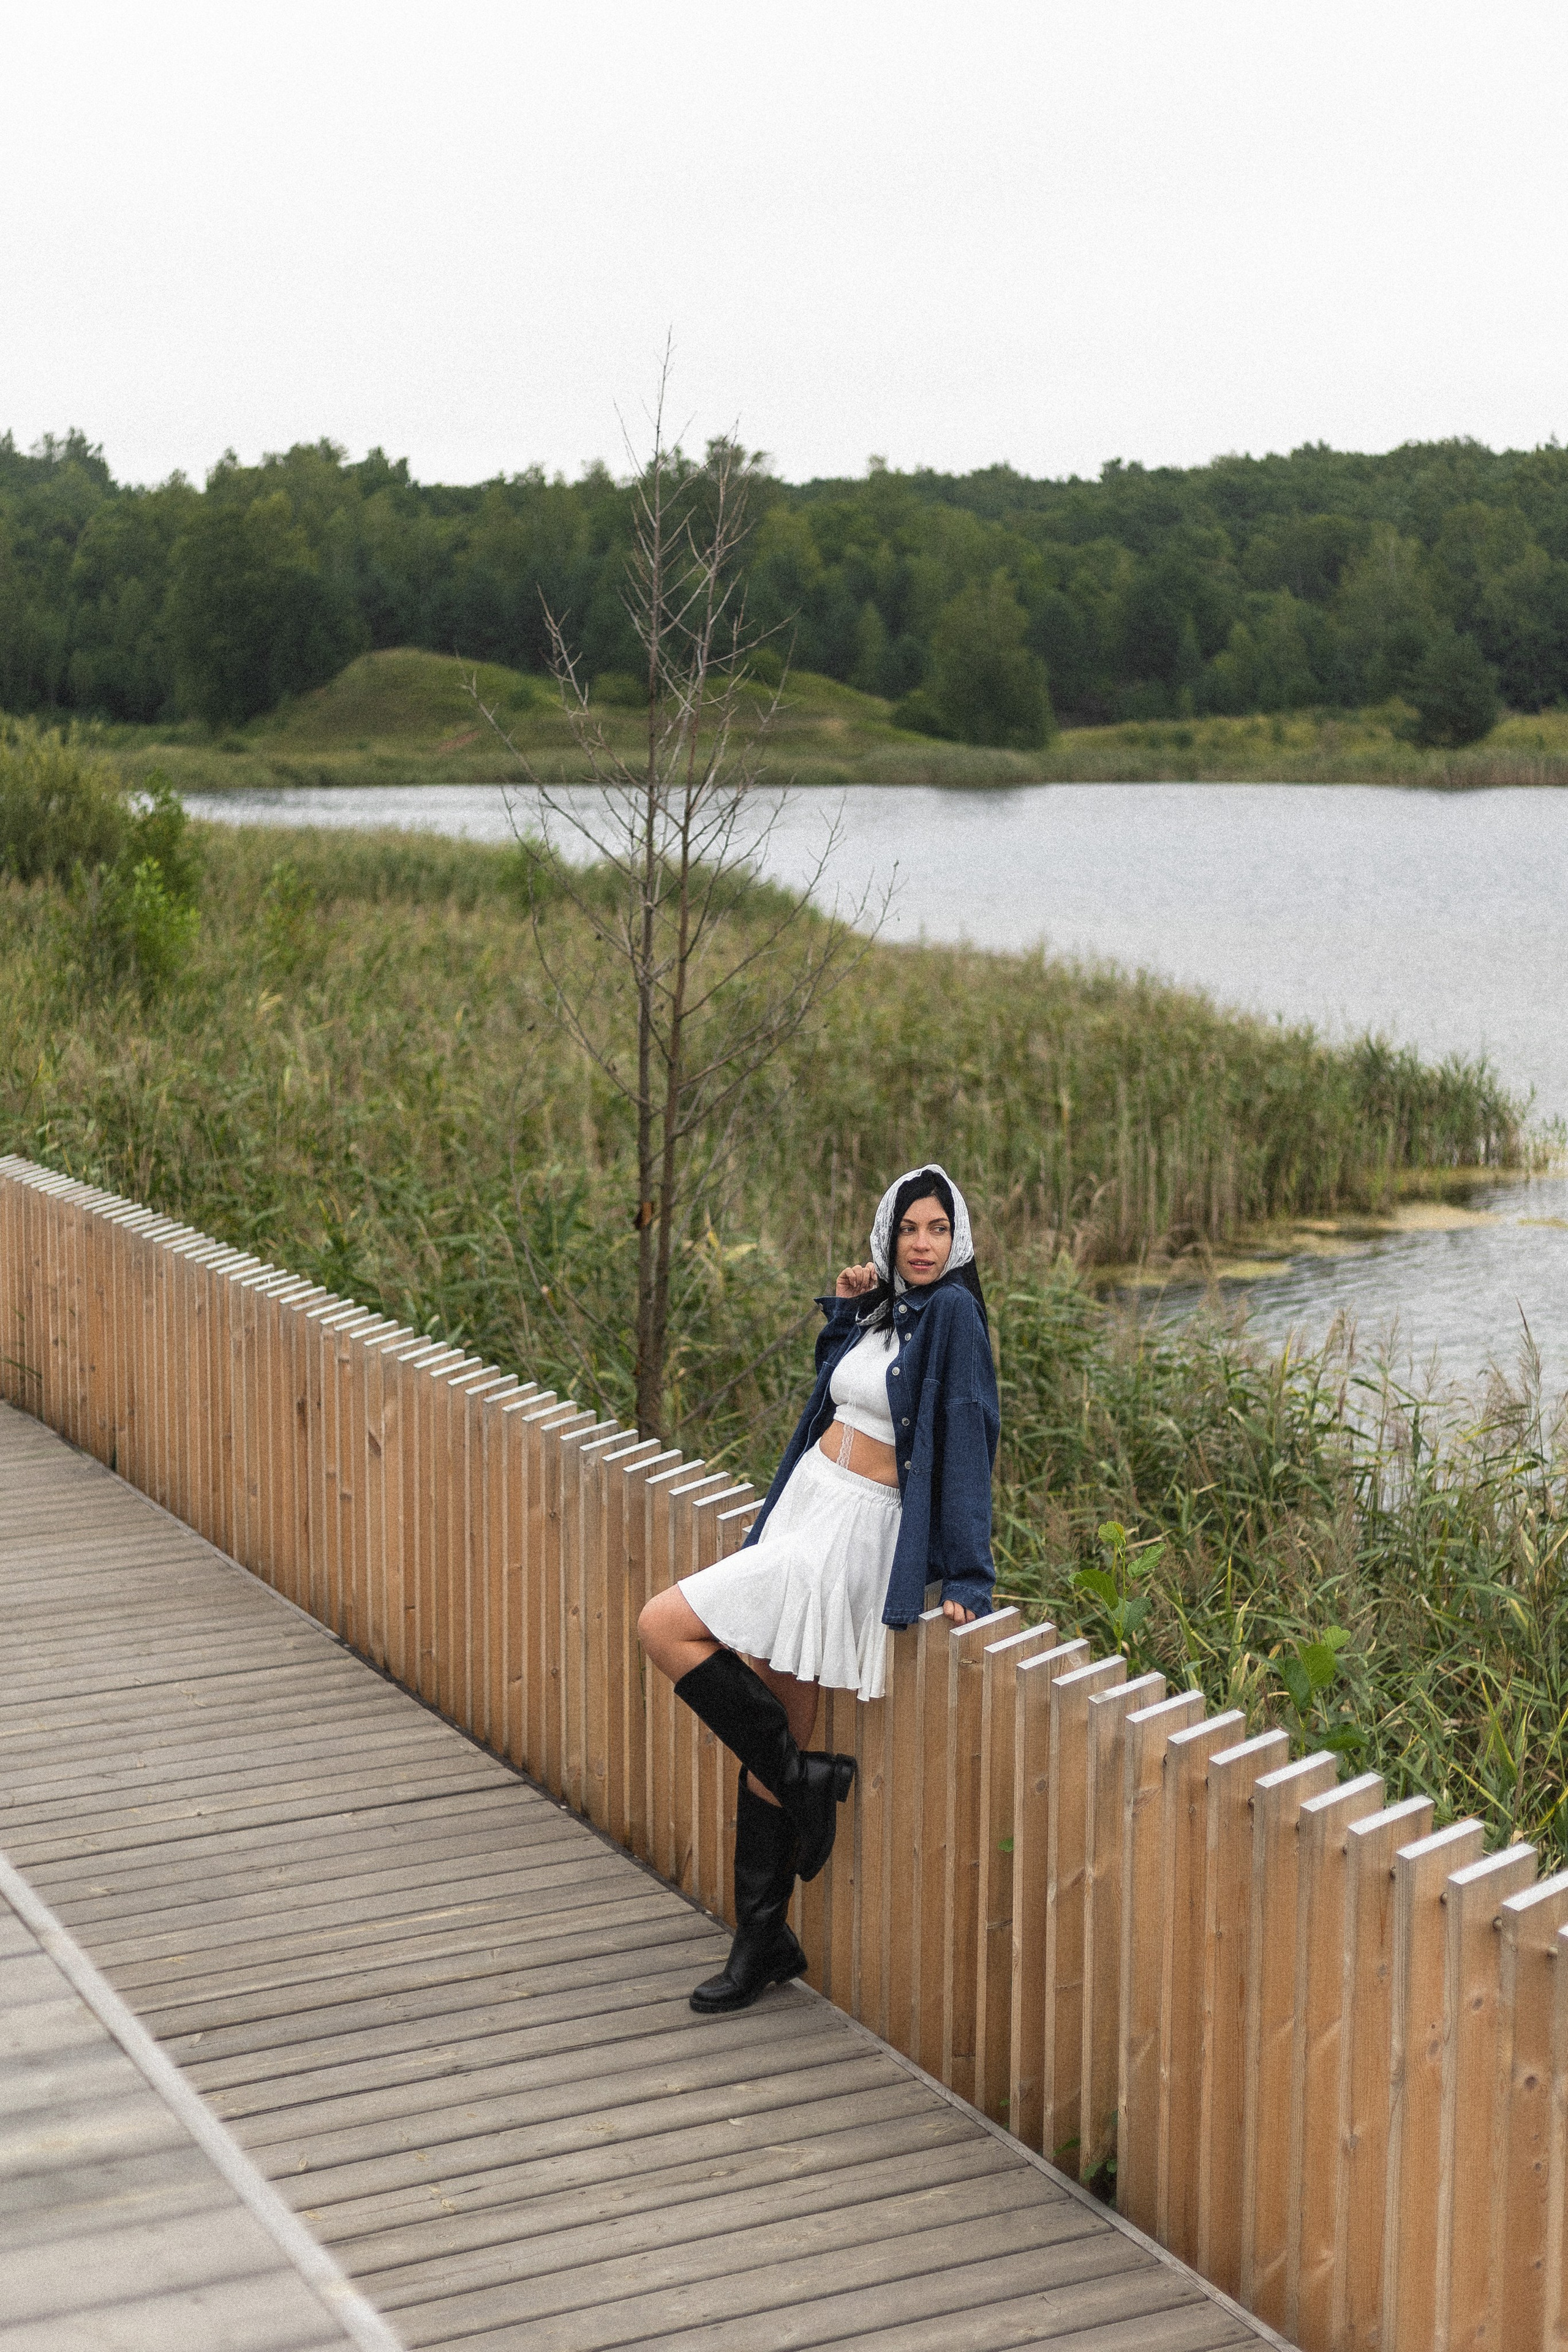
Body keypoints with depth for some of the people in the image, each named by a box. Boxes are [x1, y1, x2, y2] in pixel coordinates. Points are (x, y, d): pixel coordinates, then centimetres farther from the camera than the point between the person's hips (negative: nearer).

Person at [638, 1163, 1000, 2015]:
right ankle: (762, 1943, 15)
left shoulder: (951, 1314, -12)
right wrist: (844, 1306, 10)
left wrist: (967, 1576, -19)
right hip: (805, 1505, 8)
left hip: (854, 1530, -8)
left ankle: (802, 1777, -4)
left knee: (664, 1624, -15)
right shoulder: (883, 1309, 11)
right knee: (769, 1741, 7)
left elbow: (966, 1441, -16)